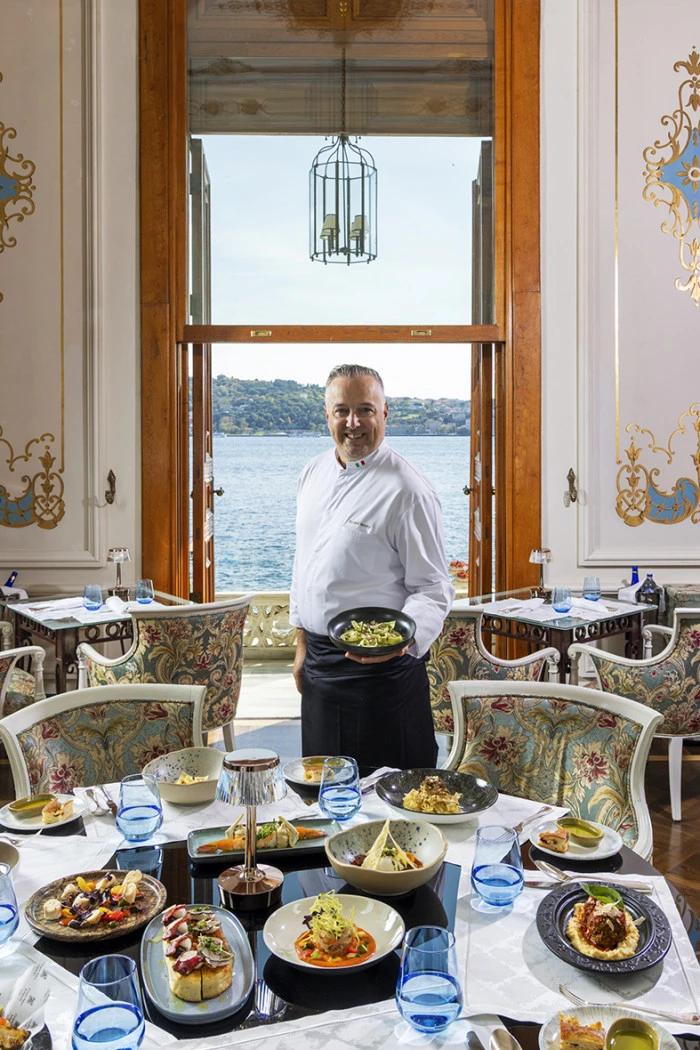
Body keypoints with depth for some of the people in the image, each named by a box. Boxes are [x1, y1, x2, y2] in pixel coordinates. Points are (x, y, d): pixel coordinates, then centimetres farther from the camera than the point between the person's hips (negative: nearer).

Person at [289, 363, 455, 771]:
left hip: (379, 665, -7)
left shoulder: (408, 489, -15)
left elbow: (433, 589, -14)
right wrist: (303, 646, 15)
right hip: (318, 660, 7)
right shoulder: (314, 473, 8)